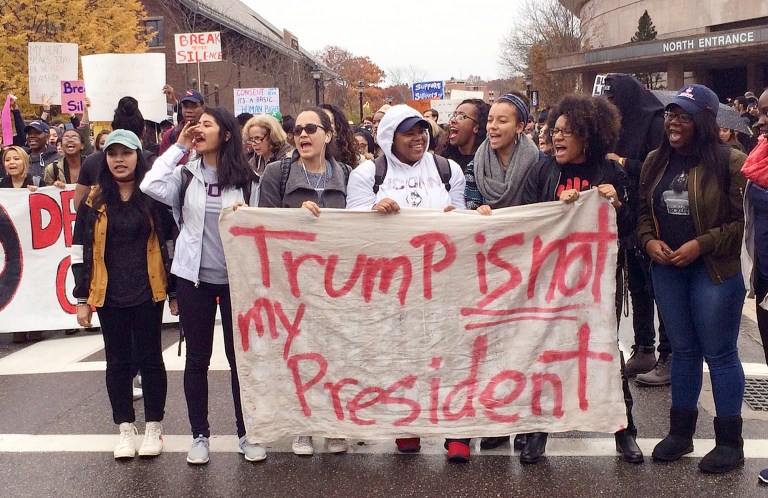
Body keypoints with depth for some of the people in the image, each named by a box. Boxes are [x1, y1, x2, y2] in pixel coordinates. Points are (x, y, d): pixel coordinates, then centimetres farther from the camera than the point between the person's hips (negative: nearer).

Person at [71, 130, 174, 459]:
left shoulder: (154, 197, 0)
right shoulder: (95, 201, 3)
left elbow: (170, 243, 4)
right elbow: (81, 251, 4)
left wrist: (175, 289, 2)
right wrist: (82, 298, 1)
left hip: (148, 293, -1)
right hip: (109, 295, 2)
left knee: (149, 358, 5)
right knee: (117, 361, 9)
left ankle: (154, 427, 17)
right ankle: (125, 428, 20)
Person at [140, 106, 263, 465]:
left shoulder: (246, 179, 0)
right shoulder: (187, 174, 2)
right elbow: (151, 187, -17)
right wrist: (178, 147, -8)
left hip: (236, 277, -1)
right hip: (193, 276, 1)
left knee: (240, 356, 6)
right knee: (197, 358, 8)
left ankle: (245, 434, 19)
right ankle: (199, 435, 20)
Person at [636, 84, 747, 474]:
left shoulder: (729, 162, -10)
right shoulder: (655, 162, 7)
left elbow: (743, 220, -11)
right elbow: (643, 211, 14)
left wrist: (701, 244, -18)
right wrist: (648, 241, -4)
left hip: (715, 270, -5)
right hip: (666, 269, 5)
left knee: (719, 353, 2)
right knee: (683, 350, 15)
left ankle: (729, 441, 14)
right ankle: (681, 431, 26)